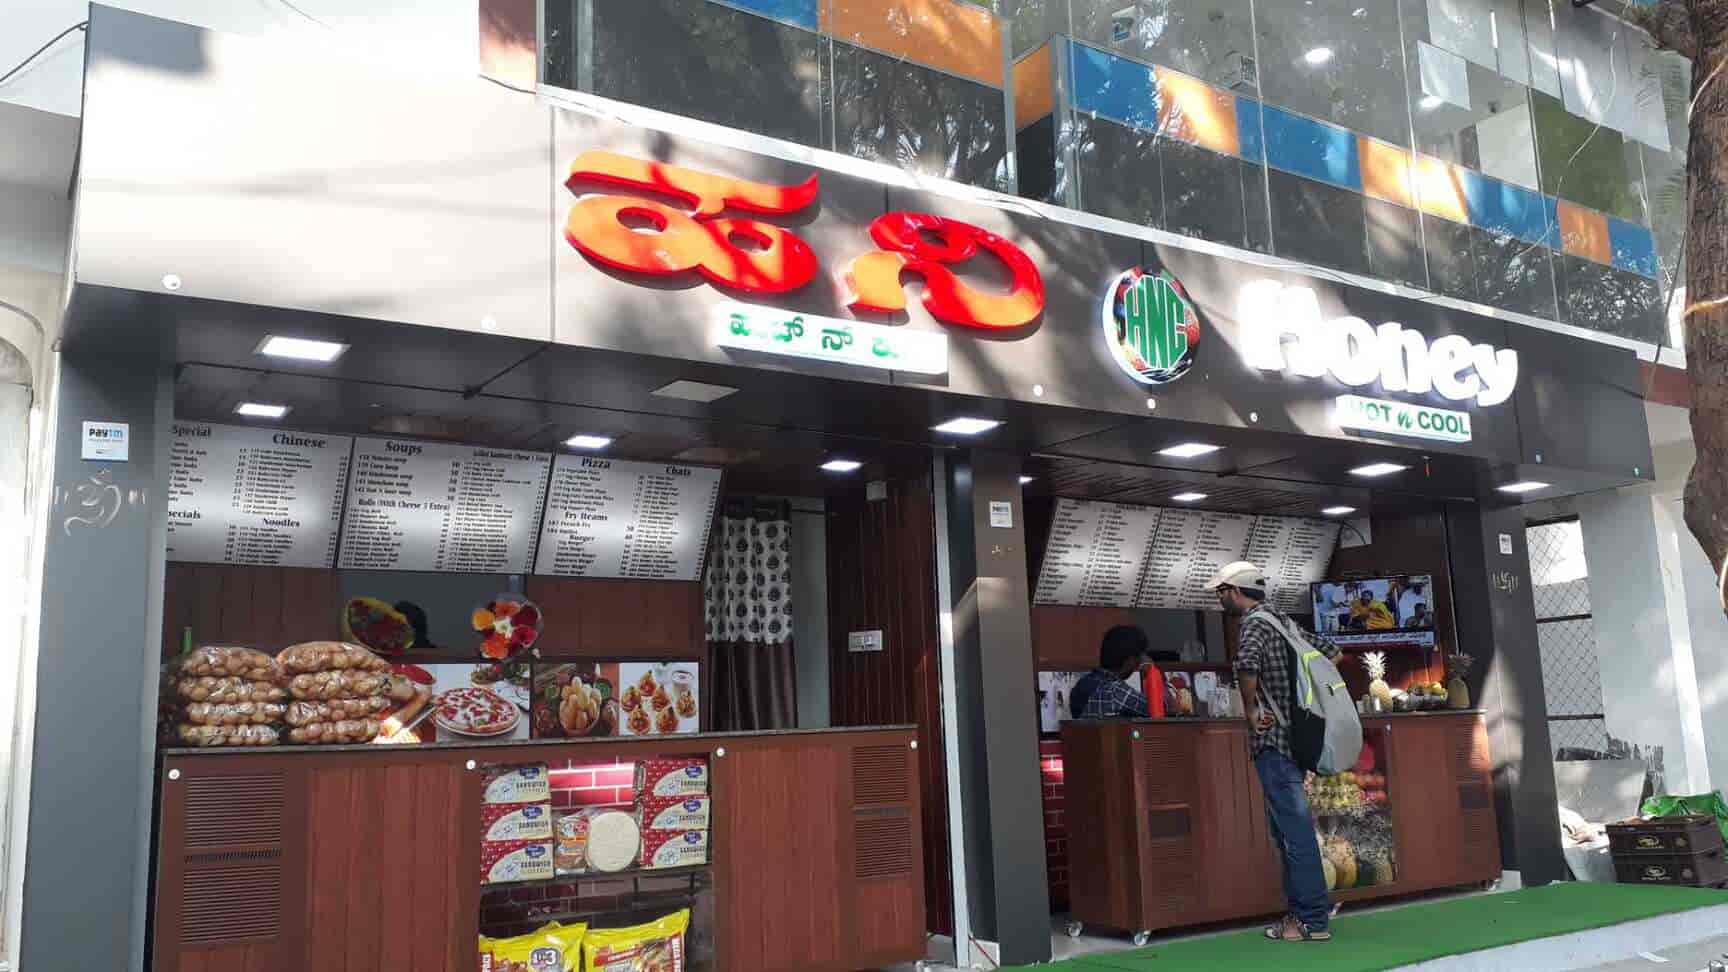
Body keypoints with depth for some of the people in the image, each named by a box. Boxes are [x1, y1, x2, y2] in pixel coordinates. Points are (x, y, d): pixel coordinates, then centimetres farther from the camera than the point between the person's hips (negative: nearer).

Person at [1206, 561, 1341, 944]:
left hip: (1272, 741, -9)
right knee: (1286, 828, 15)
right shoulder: (1280, 620, 16)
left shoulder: (1256, 621, -12)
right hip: (1293, 735, 9)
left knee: (1294, 829, -6)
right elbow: (1330, 650, 26)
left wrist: (1250, 710, -19)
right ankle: (1302, 909, 20)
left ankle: (1313, 920, -3)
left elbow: (1246, 663, -33)